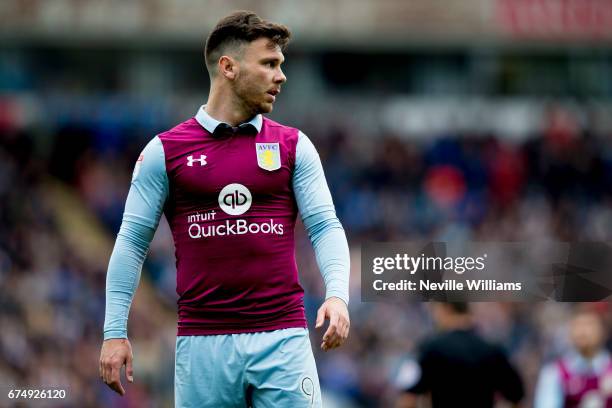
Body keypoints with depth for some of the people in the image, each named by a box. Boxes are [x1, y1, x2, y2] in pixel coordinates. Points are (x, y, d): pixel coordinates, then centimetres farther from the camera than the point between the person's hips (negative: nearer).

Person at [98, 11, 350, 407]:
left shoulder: (294, 146, 9)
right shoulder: (164, 151, 4)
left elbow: (325, 226, 3)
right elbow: (133, 241, 6)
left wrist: (337, 294, -16)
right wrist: (115, 331, -1)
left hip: (282, 338, 1)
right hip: (202, 341, -1)